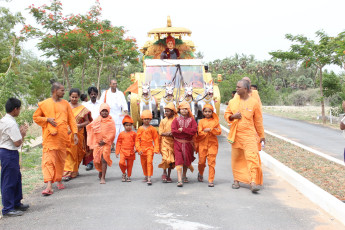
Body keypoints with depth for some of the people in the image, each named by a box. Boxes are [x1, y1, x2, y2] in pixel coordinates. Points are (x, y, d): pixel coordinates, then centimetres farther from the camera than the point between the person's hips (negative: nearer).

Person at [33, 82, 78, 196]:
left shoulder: (65, 103, 10)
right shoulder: (44, 104, 1)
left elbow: (71, 119, 11)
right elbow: (35, 117, 8)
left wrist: (74, 133, 2)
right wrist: (47, 119, -9)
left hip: (62, 136, 4)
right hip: (49, 137, -3)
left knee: (61, 160, 12)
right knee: (48, 160, -11)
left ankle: (59, 180, 29)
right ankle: (49, 186, -15)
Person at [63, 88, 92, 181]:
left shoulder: (82, 108, 6)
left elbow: (87, 121, 6)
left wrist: (79, 125, -11)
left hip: (78, 134, 0)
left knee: (77, 152, 6)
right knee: (68, 152, -9)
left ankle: (74, 171, 20)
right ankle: (67, 173, -5)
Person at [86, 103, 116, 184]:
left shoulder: (111, 121, -1)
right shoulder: (96, 121, 6)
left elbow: (112, 133, -4)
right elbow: (89, 128, 12)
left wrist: (105, 141, -10)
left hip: (106, 143, -3)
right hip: (97, 143, 3)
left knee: (104, 159, -12)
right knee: (96, 160, 6)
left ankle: (103, 177, -9)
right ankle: (100, 171, 37)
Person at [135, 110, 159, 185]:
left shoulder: (152, 129, 0)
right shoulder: (140, 129, 3)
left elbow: (156, 139, 3)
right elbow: (137, 139, 3)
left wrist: (156, 149, -3)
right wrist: (138, 149, -5)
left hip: (150, 148, -3)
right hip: (142, 148, 3)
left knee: (149, 162, -15)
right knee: (143, 163, 12)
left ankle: (149, 178, -16)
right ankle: (146, 176, 33)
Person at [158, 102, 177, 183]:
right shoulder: (163, 121, 2)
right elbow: (160, 132, 1)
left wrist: (173, 134, -17)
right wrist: (167, 134, -16)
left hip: (173, 142, 1)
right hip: (165, 141, -1)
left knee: (171, 159, 5)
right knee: (166, 158, -14)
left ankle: (168, 175, 17)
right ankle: (164, 173, 7)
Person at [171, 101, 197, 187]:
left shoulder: (191, 120, 3)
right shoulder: (176, 120, 2)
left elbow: (194, 130, -11)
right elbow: (173, 131, -11)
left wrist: (182, 130, -16)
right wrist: (187, 133, -10)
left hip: (188, 143, 2)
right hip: (178, 142, -1)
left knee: (186, 160, 14)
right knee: (179, 160, -11)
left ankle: (184, 176, 36)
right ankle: (179, 180, -15)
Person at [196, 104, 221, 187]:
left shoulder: (215, 121, 7)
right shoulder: (201, 121, 6)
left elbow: (219, 131, -3)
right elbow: (200, 132, -4)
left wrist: (210, 129, -14)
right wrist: (207, 132, -12)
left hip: (212, 143, 0)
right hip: (203, 143, 1)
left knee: (211, 162, -5)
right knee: (202, 161, 7)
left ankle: (211, 180, 0)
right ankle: (200, 173, 38)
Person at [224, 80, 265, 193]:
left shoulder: (254, 102, -2)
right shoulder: (232, 102, 6)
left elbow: (258, 120, 4)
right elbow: (226, 114, 15)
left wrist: (261, 135, 9)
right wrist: (232, 116, -9)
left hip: (249, 134, -3)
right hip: (235, 135, 3)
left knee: (252, 157, -12)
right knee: (236, 158, 9)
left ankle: (253, 182, -13)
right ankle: (236, 180, 22)